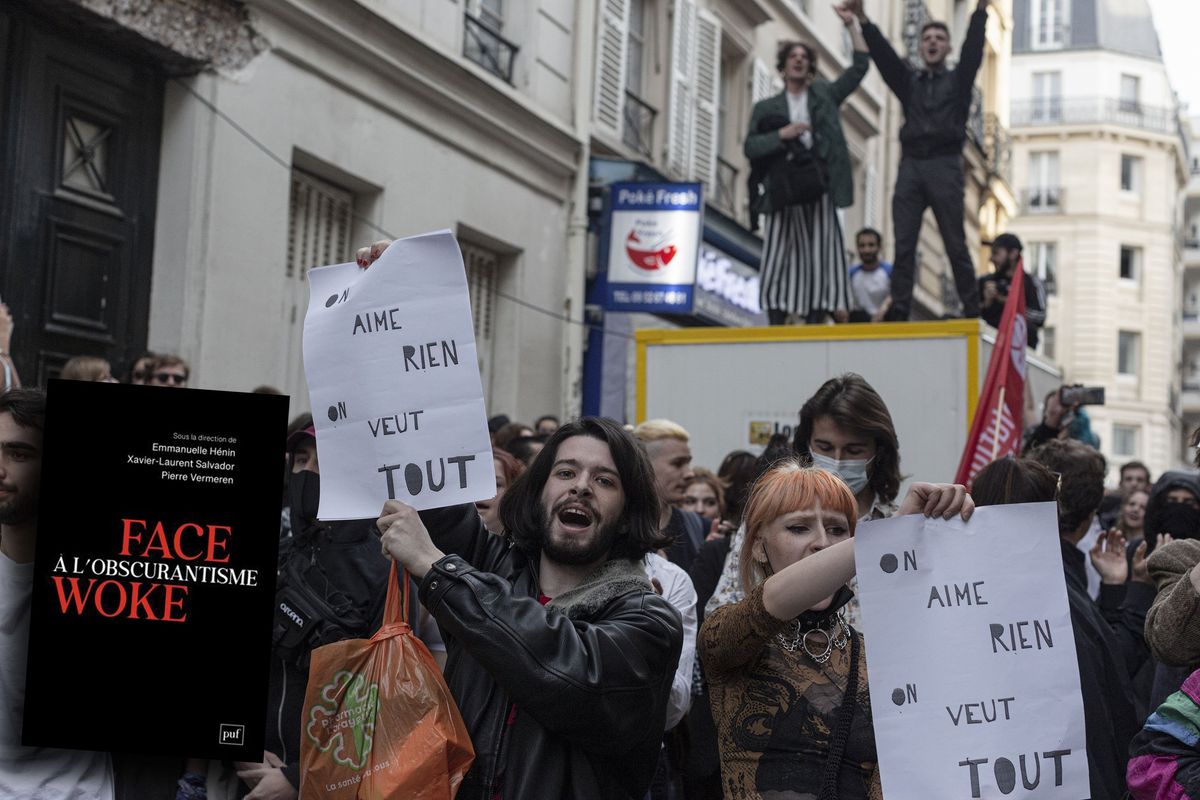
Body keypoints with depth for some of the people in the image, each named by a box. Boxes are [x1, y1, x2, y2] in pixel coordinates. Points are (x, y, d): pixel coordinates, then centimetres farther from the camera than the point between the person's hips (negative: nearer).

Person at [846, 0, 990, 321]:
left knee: (956, 245, -4)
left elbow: (973, 50, -1)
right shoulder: (908, 80, 18)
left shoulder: (957, 80, 14)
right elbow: (883, 53, 6)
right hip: (910, 165, 2)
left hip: (945, 165, -2)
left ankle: (972, 310, -2)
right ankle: (898, 311, -8)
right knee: (903, 245, -4)